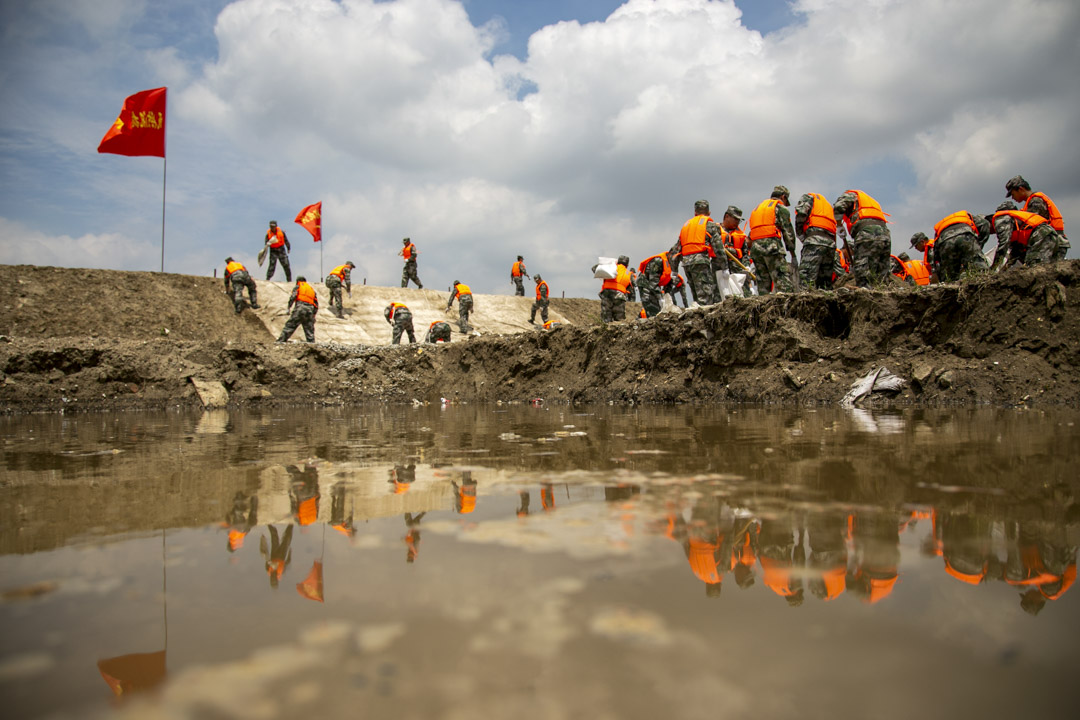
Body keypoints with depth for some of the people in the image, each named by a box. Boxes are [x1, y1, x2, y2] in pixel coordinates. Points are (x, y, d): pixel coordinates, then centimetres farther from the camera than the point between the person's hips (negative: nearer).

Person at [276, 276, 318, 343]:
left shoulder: (298, 286, 15)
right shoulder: (312, 289, 28)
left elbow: (293, 297, -4)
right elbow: (316, 305, 21)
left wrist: (288, 308, -7)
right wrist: (313, 316, 22)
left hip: (300, 308, -4)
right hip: (310, 310, 4)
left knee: (289, 325, -1)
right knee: (310, 332, 6)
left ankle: (280, 341, -6)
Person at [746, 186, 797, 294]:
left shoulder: (757, 208, 29)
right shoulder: (780, 207, 9)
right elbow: (788, 231, 3)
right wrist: (793, 255, 5)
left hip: (755, 246, 6)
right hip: (771, 245, -6)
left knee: (763, 281, 7)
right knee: (783, 280, -12)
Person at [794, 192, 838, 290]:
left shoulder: (808, 197, 19)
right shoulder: (829, 205, 38)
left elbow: (801, 212, -2)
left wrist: (799, 233, 8)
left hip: (815, 239, -7)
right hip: (831, 243, 7)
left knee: (806, 275, -18)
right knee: (826, 282, 7)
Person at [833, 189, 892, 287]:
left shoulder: (851, 195, 20)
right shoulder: (872, 201, 40)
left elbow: (838, 206, -3)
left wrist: (839, 226, 9)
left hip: (866, 232, -7)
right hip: (885, 234, 7)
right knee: (881, 277, 5)